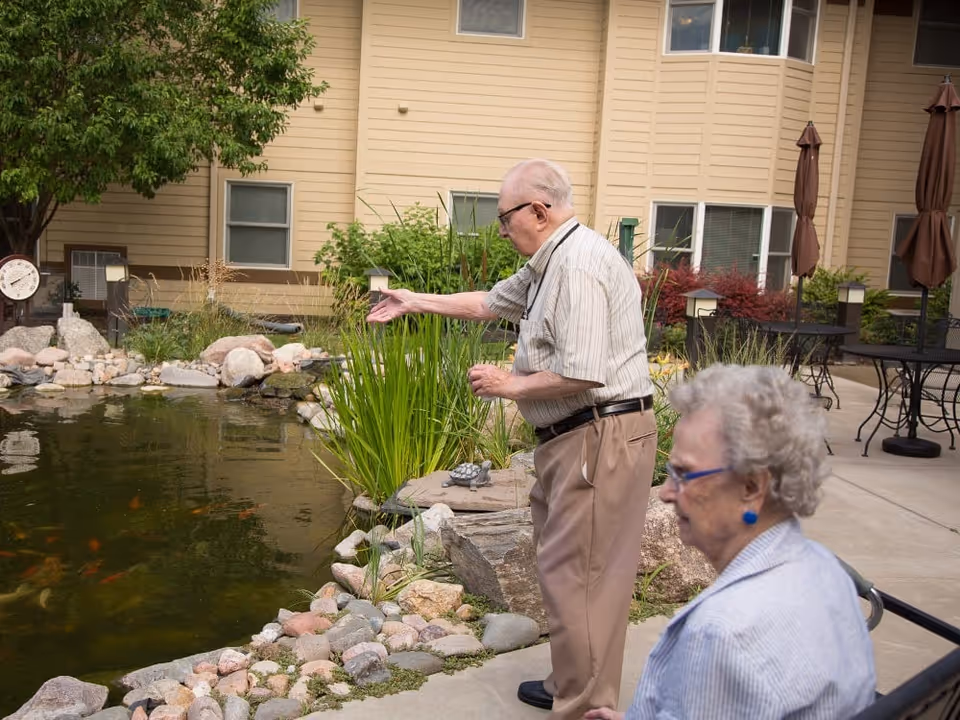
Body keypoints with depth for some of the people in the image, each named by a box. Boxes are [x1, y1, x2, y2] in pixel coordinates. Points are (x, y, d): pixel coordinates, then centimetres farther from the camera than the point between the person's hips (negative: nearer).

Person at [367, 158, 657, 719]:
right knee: (565, 564, 18)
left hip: (600, 436, -11)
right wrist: (414, 302, 31)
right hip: (576, 438, 11)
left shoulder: (578, 265, -18)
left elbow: (582, 375, -26)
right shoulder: (551, 264, 16)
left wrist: (511, 385, -11)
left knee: (576, 574, -4)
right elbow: (490, 302, 30)